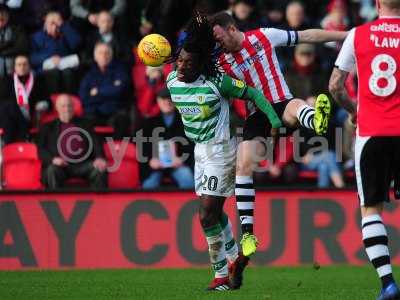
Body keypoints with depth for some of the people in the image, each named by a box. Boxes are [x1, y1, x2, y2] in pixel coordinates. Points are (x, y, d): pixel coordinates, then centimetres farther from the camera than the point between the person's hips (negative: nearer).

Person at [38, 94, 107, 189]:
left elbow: (95, 142, 11)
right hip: (61, 166, -1)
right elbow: (41, 149, 9)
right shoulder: (48, 128, 17)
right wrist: (53, 159, -14)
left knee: (100, 169, -26)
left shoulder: (84, 124, 21)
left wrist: (99, 158, -11)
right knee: (52, 170, -34)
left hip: (83, 165, 1)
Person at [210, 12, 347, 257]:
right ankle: (247, 233, -10)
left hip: (282, 105, -2)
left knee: (295, 107, -38)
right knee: (244, 166, -15)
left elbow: (307, 36, 5)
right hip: (256, 115, 2)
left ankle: (317, 121, -78)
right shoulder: (223, 64, 4)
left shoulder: (264, 37, 0)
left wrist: (346, 35, 7)